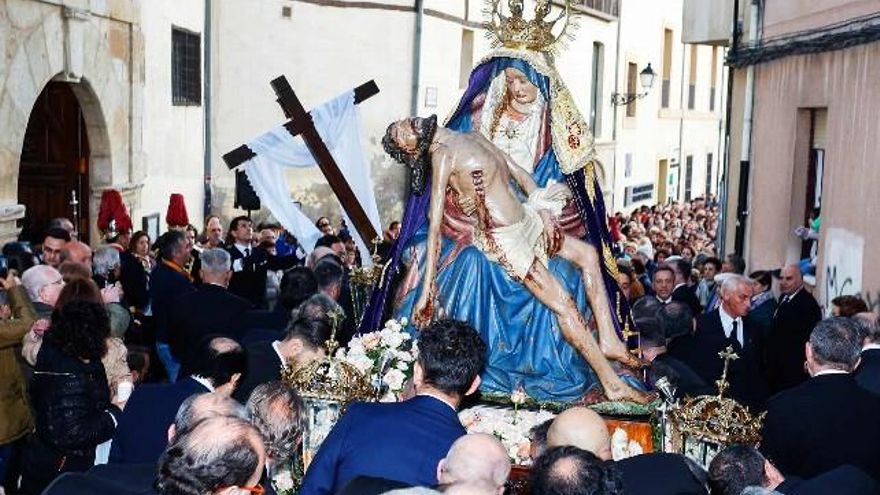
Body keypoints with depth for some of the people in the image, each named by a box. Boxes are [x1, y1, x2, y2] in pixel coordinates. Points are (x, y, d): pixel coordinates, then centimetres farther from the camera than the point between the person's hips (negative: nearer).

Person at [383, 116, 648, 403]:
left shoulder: (475, 138, 8)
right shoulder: (442, 155, -16)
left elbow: (519, 173, 11)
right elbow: (435, 226, -20)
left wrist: (544, 210, -2)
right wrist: (427, 288, -24)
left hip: (527, 221, 9)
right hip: (503, 239, -9)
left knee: (588, 253, 16)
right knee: (563, 305, -9)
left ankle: (609, 339, 15)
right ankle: (612, 384, -3)